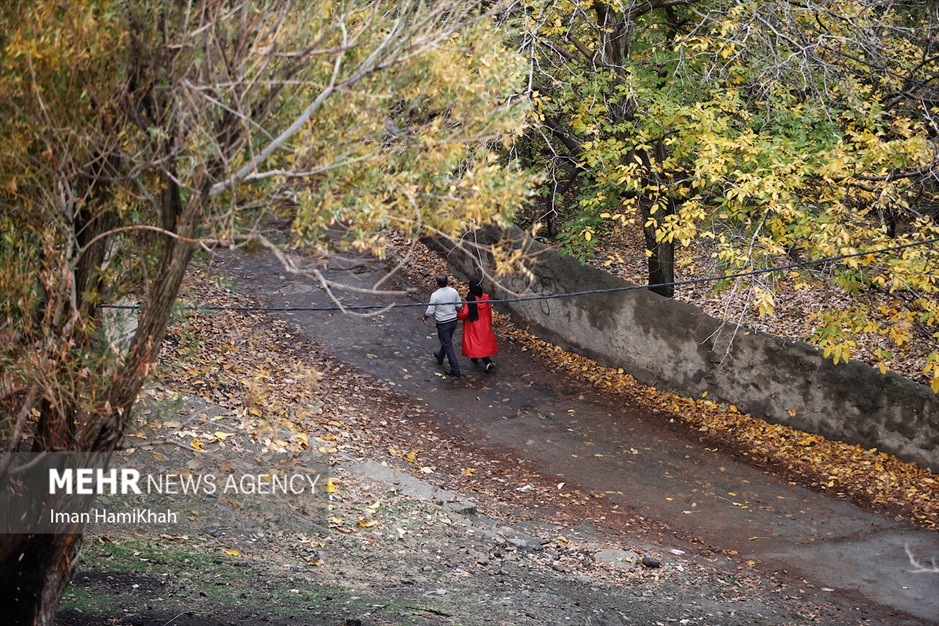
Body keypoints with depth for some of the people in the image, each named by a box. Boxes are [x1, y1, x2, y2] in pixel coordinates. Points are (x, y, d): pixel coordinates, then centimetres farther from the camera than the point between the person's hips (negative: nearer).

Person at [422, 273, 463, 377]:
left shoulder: (435, 295, -23)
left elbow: (430, 311, -18)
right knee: (447, 341, 28)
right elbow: (459, 305, 3)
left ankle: (455, 370, 3)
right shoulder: (453, 291, -9)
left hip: (443, 324, -6)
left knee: (448, 345, 3)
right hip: (453, 321, 6)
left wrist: (425, 317, 2)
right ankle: (440, 357, 54)